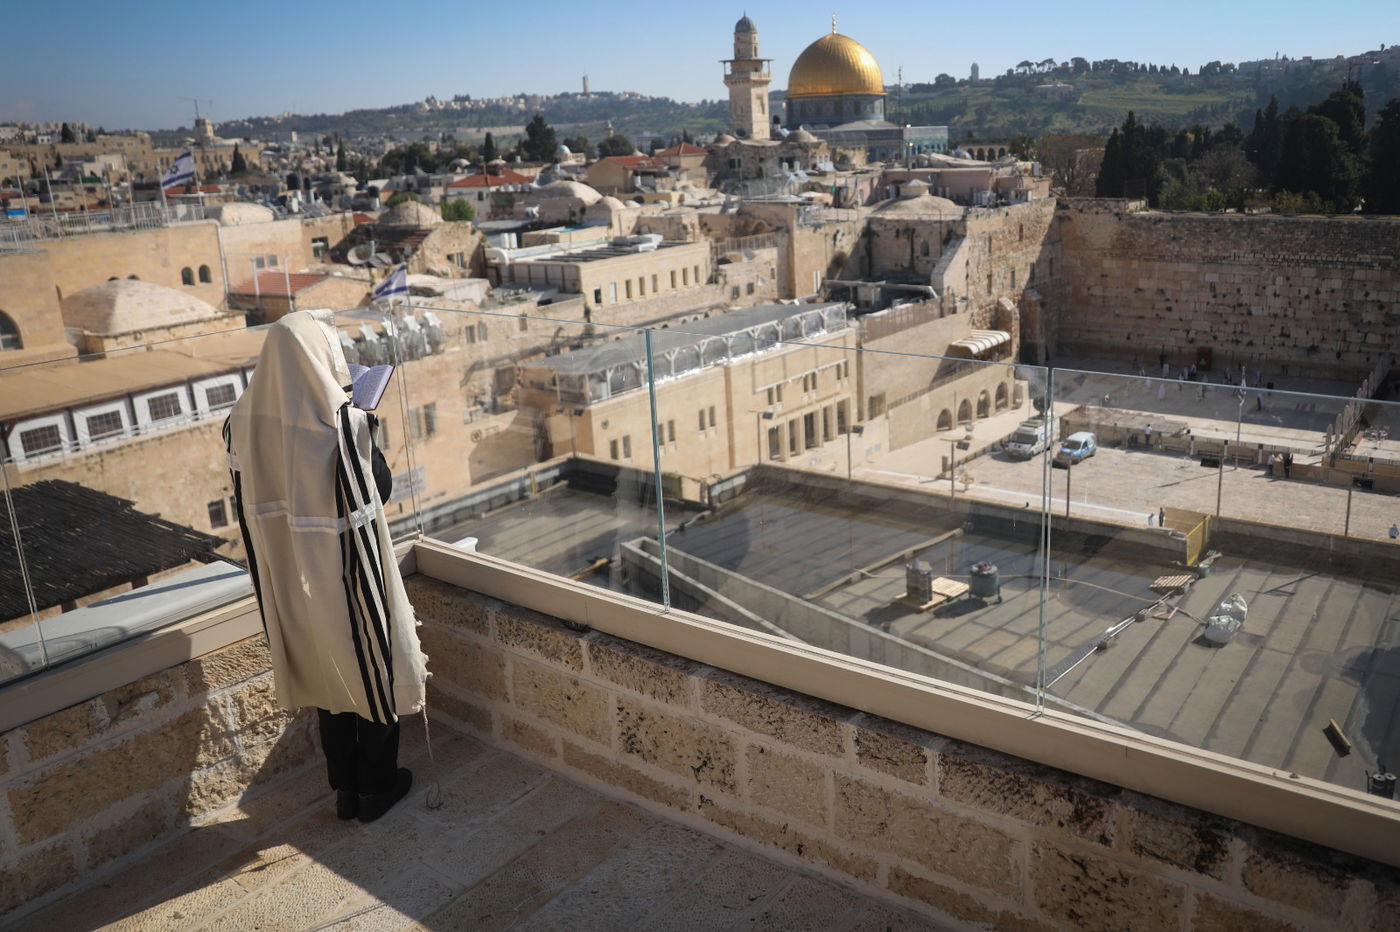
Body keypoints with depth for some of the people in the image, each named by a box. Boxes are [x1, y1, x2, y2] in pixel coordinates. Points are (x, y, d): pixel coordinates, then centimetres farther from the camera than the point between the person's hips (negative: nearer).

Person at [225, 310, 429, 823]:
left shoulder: (246, 422, -6)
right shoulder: (344, 423, -23)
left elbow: (251, 502, 4)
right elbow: (380, 488, -11)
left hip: (292, 579, 5)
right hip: (349, 574, -5)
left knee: (327, 677, 20)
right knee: (371, 671, 14)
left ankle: (345, 789, 33)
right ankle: (376, 787, 28)